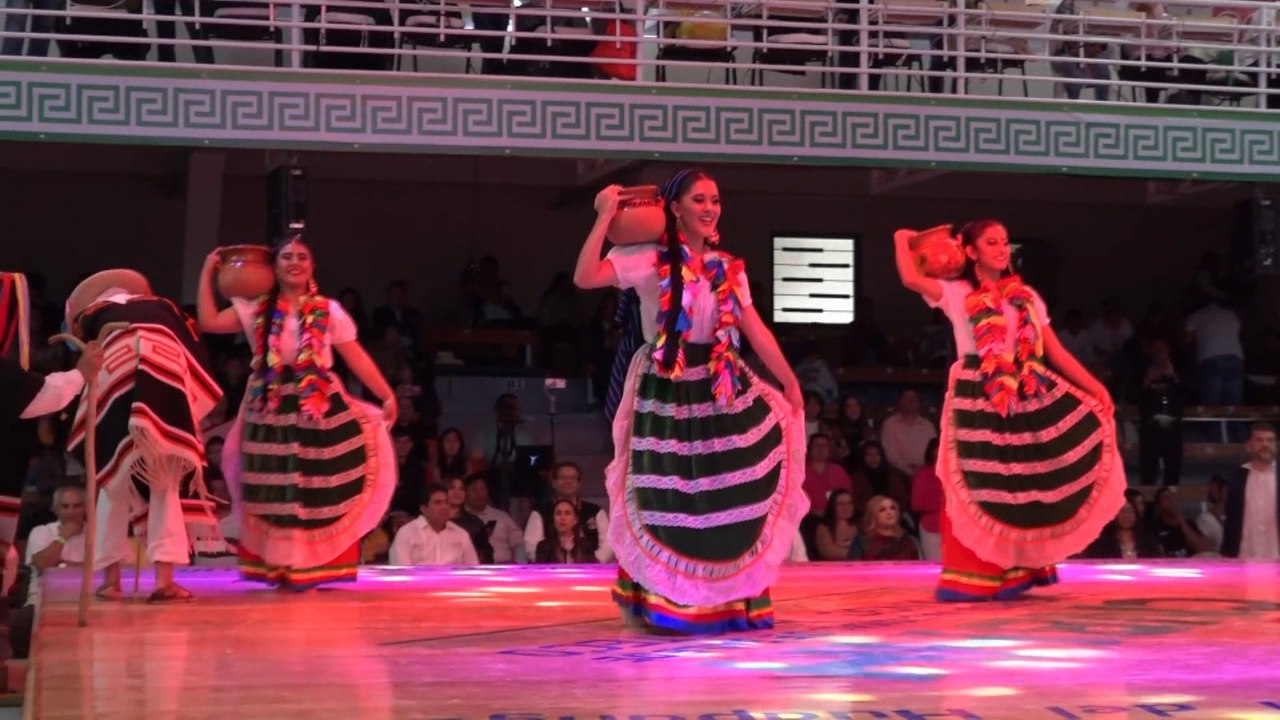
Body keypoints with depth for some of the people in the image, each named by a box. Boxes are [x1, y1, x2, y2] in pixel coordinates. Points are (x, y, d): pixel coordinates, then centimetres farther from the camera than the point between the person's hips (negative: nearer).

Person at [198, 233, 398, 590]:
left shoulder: (329, 311, 4)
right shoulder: (257, 309, 7)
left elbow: (357, 358, 2)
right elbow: (209, 322, -3)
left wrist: (387, 396, -4)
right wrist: (207, 274, -1)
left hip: (320, 409, -1)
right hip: (270, 411, 1)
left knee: (320, 490, -2)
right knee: (274, 492, 1)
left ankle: (314, 568, 6)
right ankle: (279, 567, 9)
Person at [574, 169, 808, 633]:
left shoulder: (728, 268, 10)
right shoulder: (651, 259, -7)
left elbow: (756, 331, 9)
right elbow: (585, 278, -20)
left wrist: (790, 383, 6)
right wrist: (604, 219, -22)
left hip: (722, 387, 5)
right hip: (669, 392, -5)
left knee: (734, 491, 3)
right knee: (671, 498, -1)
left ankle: (732, 597, 18)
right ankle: (665, 601, 14)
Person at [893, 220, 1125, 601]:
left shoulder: (1027, 297, 14)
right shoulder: (957, 294, 1)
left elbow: (1056, 352, 10)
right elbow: (912, 279, -18)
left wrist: (1094, 386, 1)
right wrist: (903, 240, 1)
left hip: (1031, 395, 4)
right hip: (980, 401, -4)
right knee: (984, 488, -2)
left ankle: (1021, 568, 11)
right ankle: (976, 577, 5)